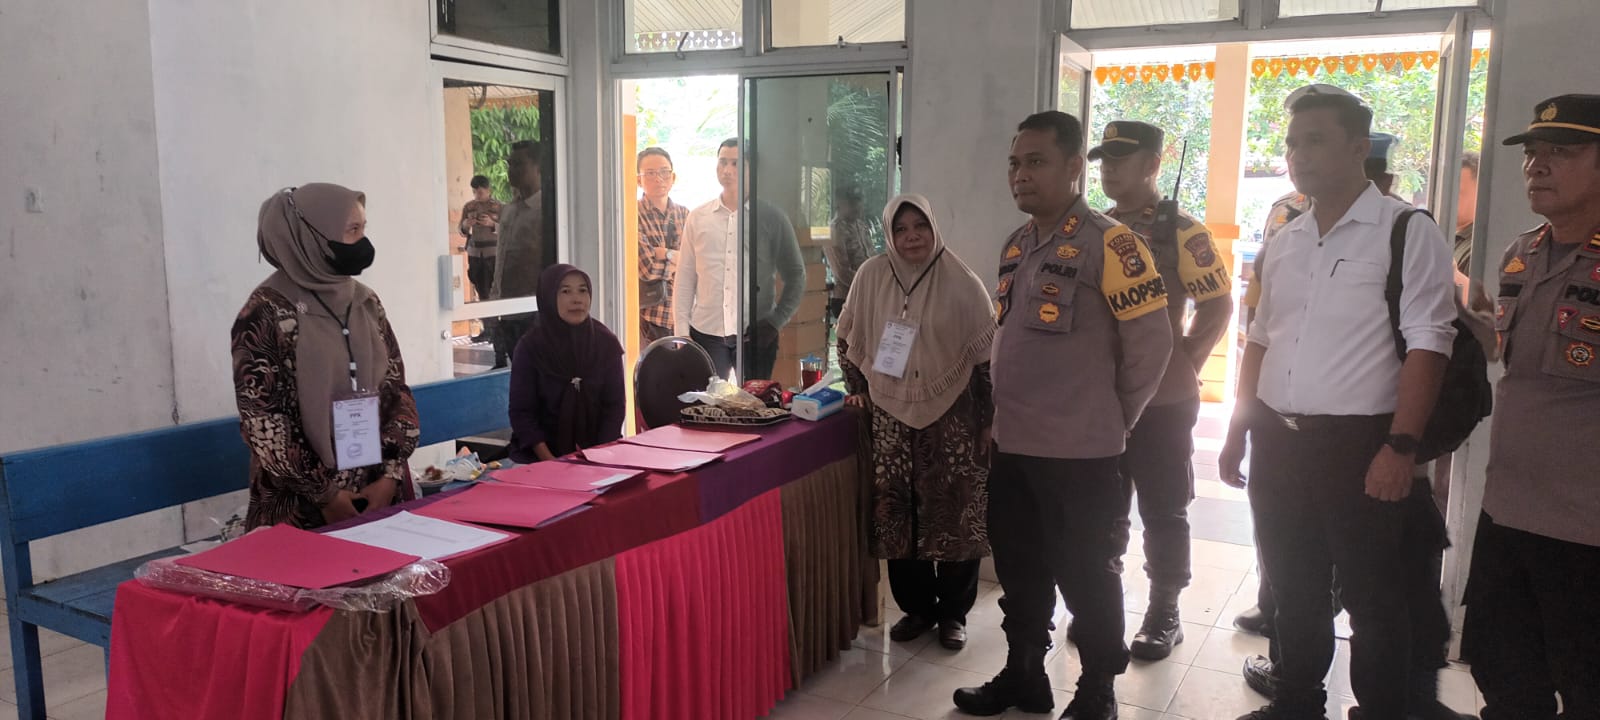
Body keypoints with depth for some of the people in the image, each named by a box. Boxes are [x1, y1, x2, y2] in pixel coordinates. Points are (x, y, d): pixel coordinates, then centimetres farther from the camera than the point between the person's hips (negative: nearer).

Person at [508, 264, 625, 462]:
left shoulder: (606, 342, 0)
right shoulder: (530, 347, -5)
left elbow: (615, 405, 1)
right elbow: (522, 412, -6)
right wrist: (550, 462, -17)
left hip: (596, 448, 2)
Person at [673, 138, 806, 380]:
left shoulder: (771, 218, 3)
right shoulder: (698, 218, 8)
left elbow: (796, 276, 6)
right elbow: (685, 278, 8)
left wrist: (775, 322, -4)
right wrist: (682, 332, 2)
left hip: (756, 335, -1)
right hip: (706, 333, 1)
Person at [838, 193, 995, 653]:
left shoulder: (962, 283, -5)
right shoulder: (872, 276, 0)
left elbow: (987, 354, -2)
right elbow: (848, 340, 13)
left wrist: (986, 420, -4)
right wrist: (858, 388, 6)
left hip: (952, 417, -2)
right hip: (892, 416, 2)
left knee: (957, 516, 2)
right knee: (898, 516, 5)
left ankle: (953, 611, 19)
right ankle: (916, 607, 23)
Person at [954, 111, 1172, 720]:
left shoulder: (1107, 244, -14)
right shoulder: (1015, 246, 10)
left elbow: (1151, 341, -12)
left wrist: (1113, 418, -3)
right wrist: (1005, 411, 15)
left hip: (1078, 451, -7)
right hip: (1012, 443, 7)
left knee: (1086, 576, 7)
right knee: (1018, 570, 18)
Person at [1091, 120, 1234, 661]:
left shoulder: (1181, 233, -8)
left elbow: (1218, 307, -9)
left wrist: (1182, 363, -10)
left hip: (1161, 399, -5)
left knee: (1162, 513, 6)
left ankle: (1164, 615, 18)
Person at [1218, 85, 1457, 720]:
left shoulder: (1408, 232, -7)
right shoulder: (1285, 242, 12)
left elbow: (1426, 343, -13)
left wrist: (1400, 446, -20)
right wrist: (1238, 433, 13)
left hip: (1359, 445, -6)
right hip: (1277, 443, 6)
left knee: (1372, 601, 6)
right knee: (1294, 588, 17)